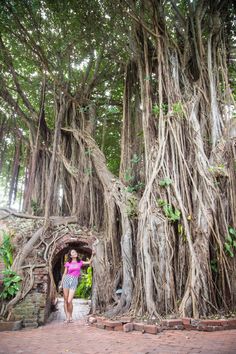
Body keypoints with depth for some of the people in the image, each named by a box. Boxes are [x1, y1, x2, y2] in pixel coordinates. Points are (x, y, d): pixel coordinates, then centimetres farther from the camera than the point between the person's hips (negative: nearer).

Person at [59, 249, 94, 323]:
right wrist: (61, 284, 7)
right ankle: (67, 317, 11)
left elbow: (89, 262, 16)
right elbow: (64, 274, 10)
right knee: (65, 300, 0)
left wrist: (92, 255, 5)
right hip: (66, 280, 0)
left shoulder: (80, 262, 10)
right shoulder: (68, 263, 6)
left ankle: (70, 316, 11)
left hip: (74, 282, 0)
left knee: (69, 301, -9)